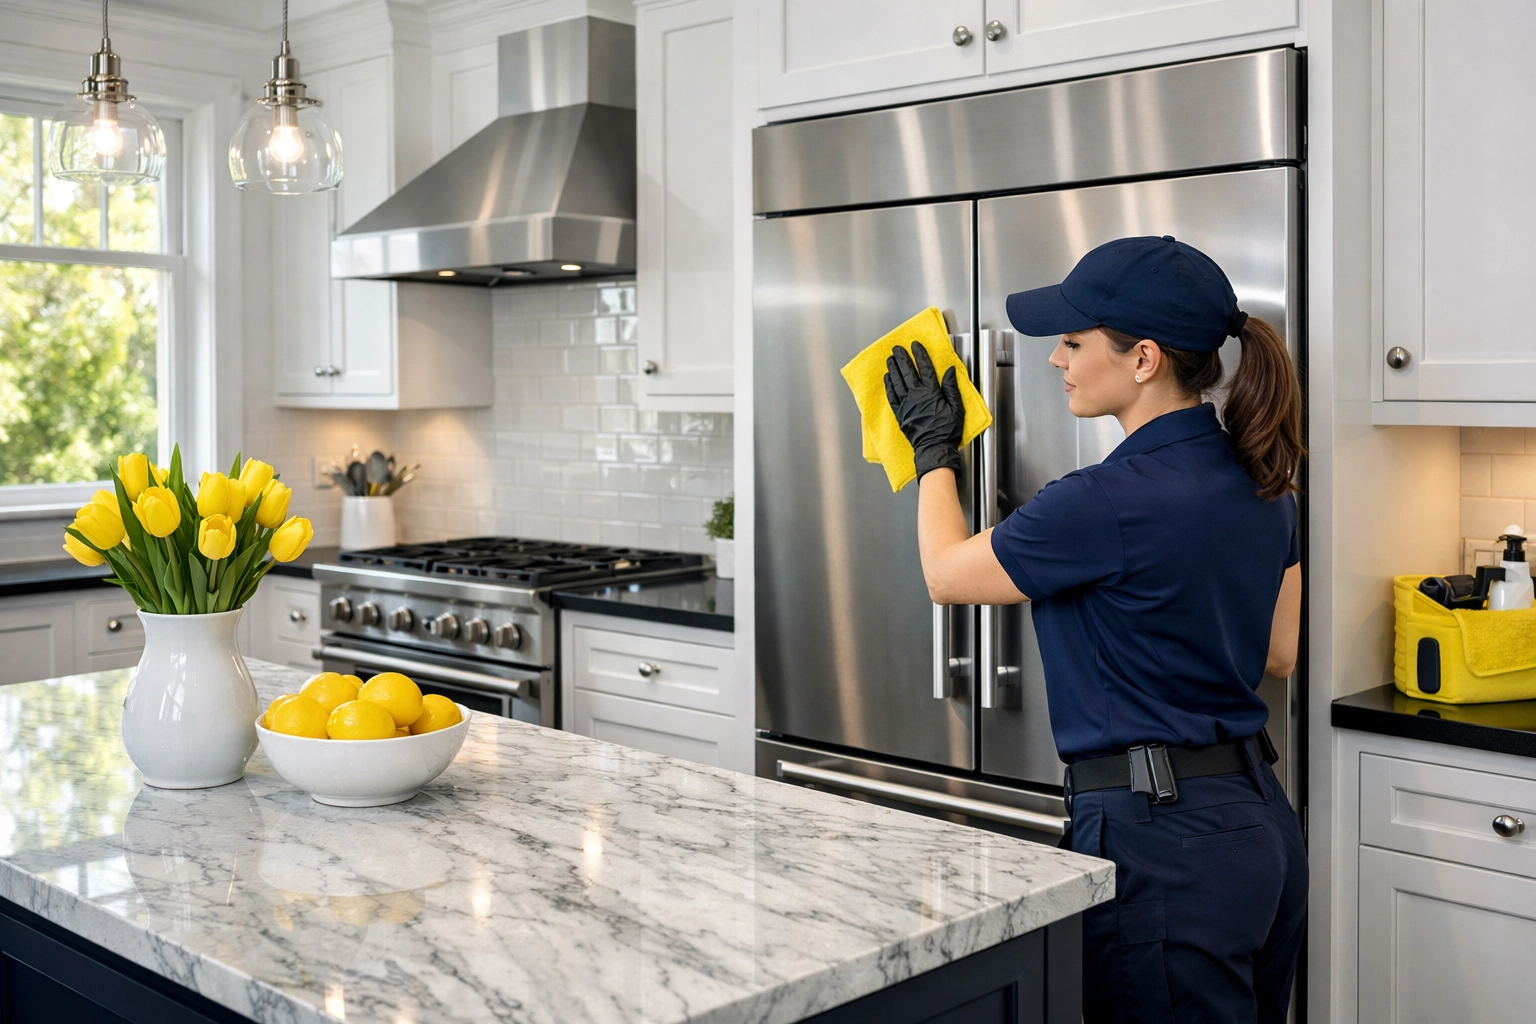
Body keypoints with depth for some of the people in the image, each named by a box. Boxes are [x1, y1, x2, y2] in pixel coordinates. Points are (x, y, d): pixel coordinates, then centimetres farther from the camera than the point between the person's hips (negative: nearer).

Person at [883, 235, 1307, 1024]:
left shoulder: (1110, 503, -22)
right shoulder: (1260, 484, 4)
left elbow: (946, 574, -5)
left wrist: (934, 449, 11)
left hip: (1166, 844, -9)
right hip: (1262, 828, 9)